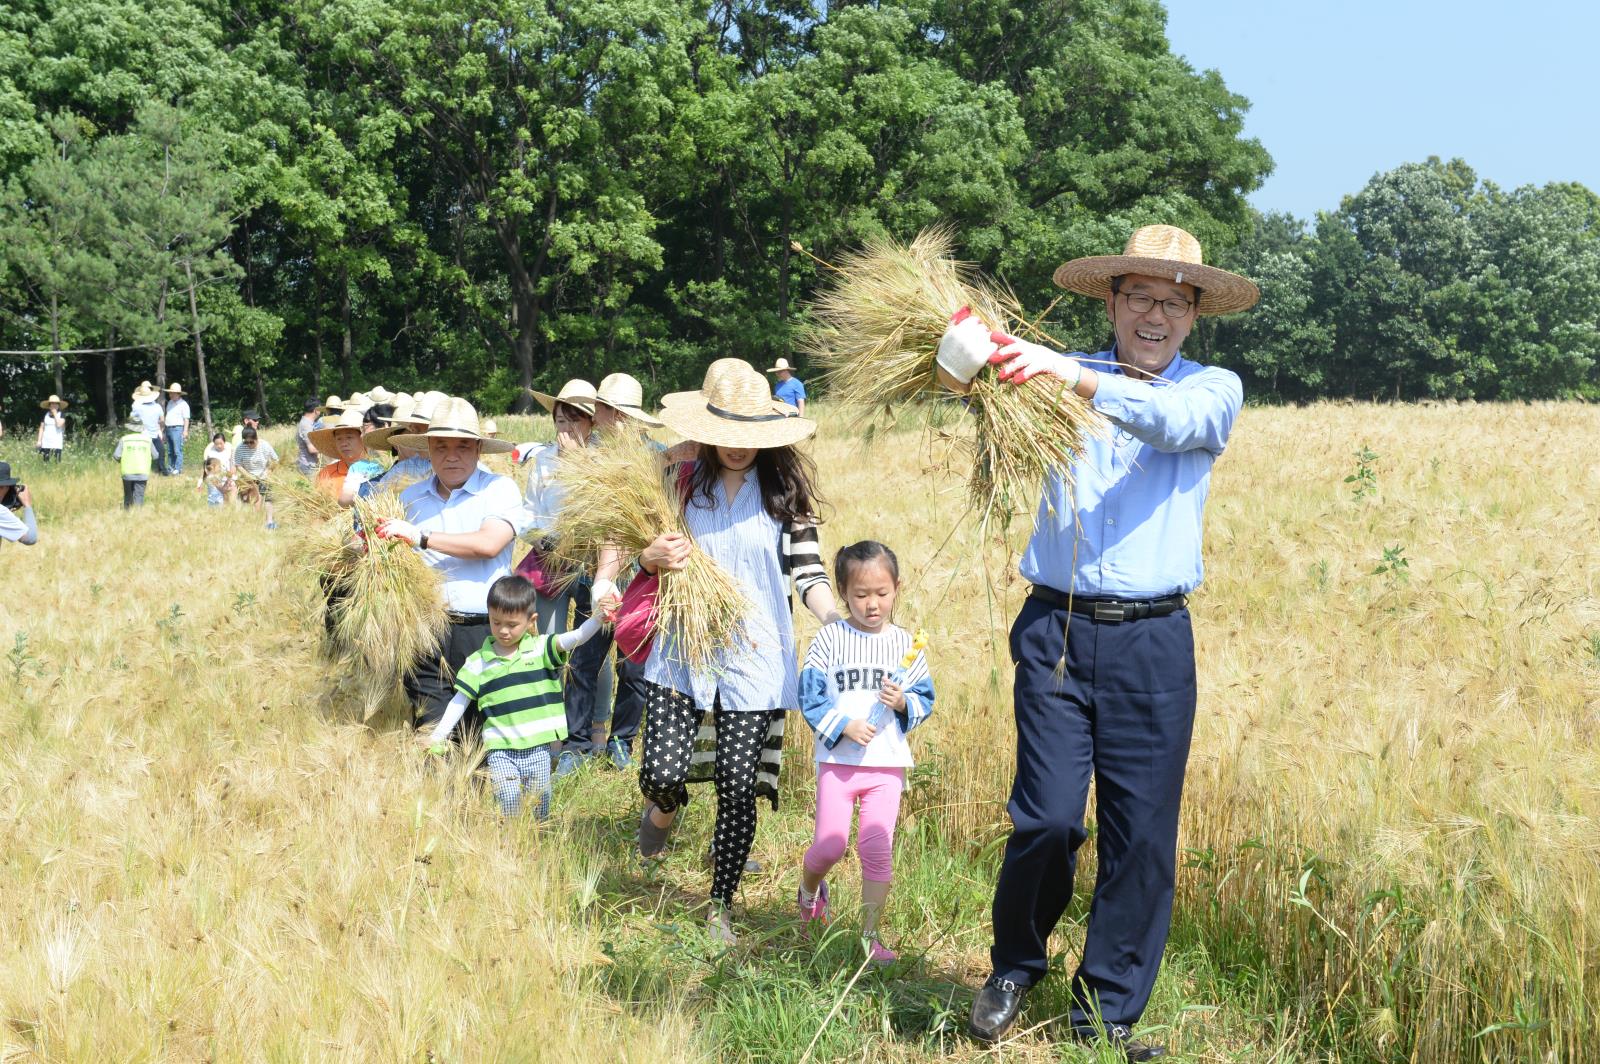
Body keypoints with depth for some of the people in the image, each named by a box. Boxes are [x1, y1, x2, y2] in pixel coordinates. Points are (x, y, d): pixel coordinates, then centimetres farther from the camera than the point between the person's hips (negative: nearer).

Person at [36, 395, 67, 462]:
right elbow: (41, 428, 14)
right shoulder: (45, 414, 12)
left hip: (57, 443, -3)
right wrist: (39, 440, 7)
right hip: (46, 443, 3)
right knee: (46, 462, -1)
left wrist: (55, 413, -6)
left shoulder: (61, 414, 3)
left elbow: (59, 424, -13)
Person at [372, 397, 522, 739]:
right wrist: (378, 541, -3)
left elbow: (488, 544, -15)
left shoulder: (500, 489, 1)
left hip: (483, 631, -3)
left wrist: (421, 537, -14)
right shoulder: (411, 497, 15)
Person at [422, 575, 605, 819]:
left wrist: (600, 616, -29)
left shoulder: (541, 649, 0)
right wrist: (438, 735, 1)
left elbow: (578, 637, -13)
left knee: (539, 812, 3)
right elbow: (459, 701, 8)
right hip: (501, 751, -1)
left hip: (538, 749, 1)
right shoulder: (478, 662, 3)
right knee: (509, 799, -21)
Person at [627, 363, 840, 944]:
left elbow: (807, 570, -4)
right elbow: (649, 553, 9)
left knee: (739, 786, 0)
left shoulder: (786, 488, -1)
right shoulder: (681, 479, 2)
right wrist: (653, 556, -15)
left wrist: (837, 622, -22)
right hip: (683, 646, 1)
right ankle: (663, 810, 30)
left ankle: (721, 907, 19)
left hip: (755, 656, -1)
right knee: (663, 772, -9)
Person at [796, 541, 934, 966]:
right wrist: (843, 725, -15)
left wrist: (903, 702, -15)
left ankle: (869, 935, 12)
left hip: (887, 763, 1)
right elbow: (810, 696, -3)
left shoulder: (906, 644, 3)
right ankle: (808, 891, 34)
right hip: (838, 759, -1)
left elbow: (924, 700, 6)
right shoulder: (830, 639, -2)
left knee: (877, 849, 0)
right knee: (830, 845, -1)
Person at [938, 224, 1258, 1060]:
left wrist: (1074, 376, -29)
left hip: (1153, 641, 1)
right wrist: (974, 366, -32)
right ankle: (1014, 969, 21)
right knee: (1047, 817, -6)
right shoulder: (1060, 377, 9)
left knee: (1142, 835, 2)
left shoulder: (1213, 389, 8)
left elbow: (1174, 421, -15)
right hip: (1056, 627, 0)